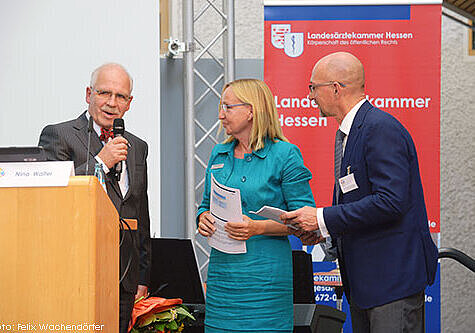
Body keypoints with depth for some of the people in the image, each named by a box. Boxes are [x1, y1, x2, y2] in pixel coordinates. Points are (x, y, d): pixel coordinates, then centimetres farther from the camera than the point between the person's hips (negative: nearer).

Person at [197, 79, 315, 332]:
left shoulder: (284, 154, -5)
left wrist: (259, 227, -20)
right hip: (221, 271, 5)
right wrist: (204, 218, -1)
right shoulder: (218, 154, 14)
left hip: (264, 275, -5)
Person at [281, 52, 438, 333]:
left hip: (393, 276, -10)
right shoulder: (346, 133, 16)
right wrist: (324, 230, 5)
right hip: (361, 277, 10)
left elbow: (390, 201, -25)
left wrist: (323, 218, -20)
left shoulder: (382, 128, -16)